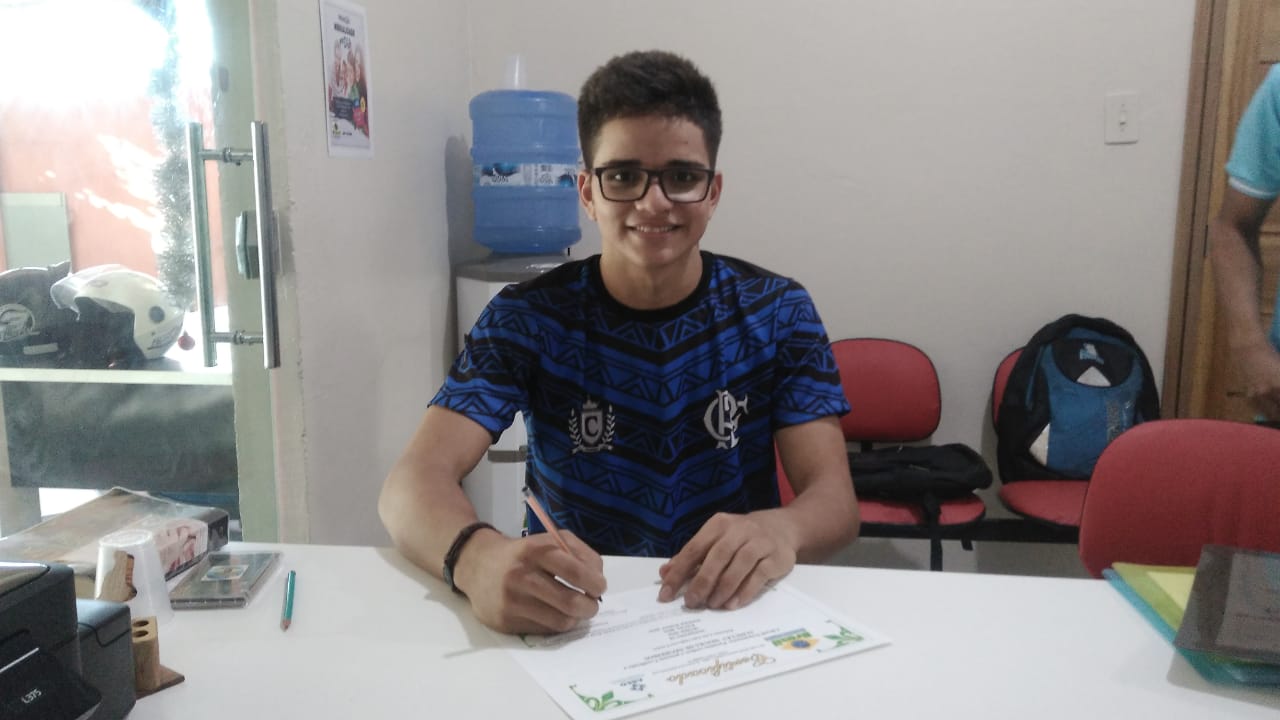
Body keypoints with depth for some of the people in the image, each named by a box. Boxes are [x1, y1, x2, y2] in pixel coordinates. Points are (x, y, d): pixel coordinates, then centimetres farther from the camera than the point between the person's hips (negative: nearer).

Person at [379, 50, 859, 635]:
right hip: (565, 620, -2)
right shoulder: (526, 318, -8)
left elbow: (836, 501, -11)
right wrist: (478, 557, -43)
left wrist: (780, 531, -36)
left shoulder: (777, 313, -4)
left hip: (735, 613, 3)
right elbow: (414, 481, -19)